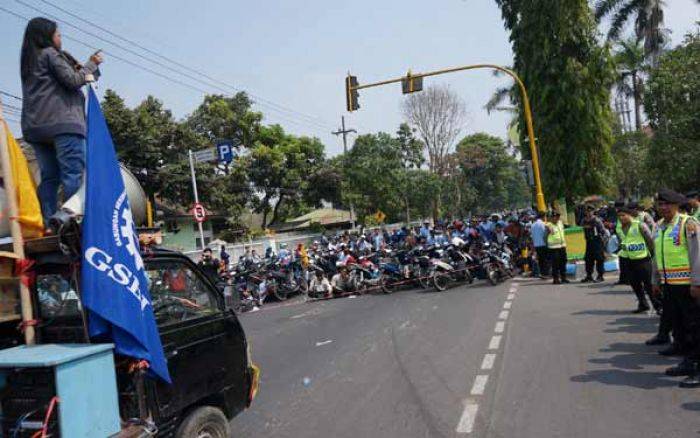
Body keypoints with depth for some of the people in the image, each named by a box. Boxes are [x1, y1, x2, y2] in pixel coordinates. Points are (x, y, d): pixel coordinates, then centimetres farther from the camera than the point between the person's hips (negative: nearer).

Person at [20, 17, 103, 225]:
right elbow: (73, 80, -5)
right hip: (62, 122, -8)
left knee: (49, 177, 3)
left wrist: (89, 67, 20)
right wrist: (91, 65, 10)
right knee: (73, 173, -14)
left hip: (36, 126, 8)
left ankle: (47, 224, -3)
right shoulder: (50, 54, 2)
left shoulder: (28, 61, 26)